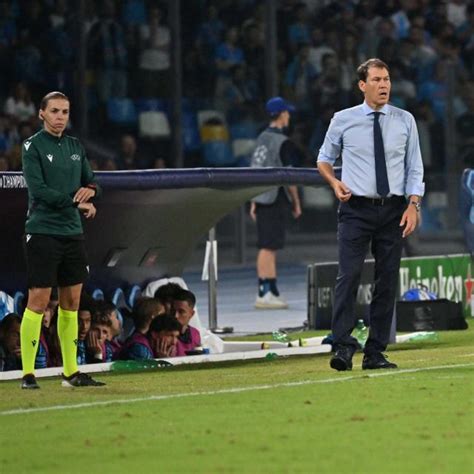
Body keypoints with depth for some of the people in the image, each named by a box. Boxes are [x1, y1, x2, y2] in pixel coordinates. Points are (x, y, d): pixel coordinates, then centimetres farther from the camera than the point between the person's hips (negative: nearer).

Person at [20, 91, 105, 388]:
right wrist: (77, 203, -18)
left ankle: (72, 372, 14)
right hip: (43, 232, -6)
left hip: (73, 233, 6)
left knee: (72, 302, 8)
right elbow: (38, 190, -15)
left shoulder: (75, 147, 14)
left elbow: (92, 182, 18)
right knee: (38, 302, -8)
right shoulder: (33, 146, -5)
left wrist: (90, 189, -7)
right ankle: (28, 373, -5)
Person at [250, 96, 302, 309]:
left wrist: (253, 202, 19)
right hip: (275, 198, -8)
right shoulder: (283, 142, -11)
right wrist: (296, 202, -3)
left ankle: (272, 292, 15)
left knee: (267, 246, 11)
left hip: (261, 198, 8)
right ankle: (265, 294, -10)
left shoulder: (261, 139, 13)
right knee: (268, 247, -9)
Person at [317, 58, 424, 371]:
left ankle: (376, 353, 7)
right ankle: (343, 348, -20)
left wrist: (413, 204, -6)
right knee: (349, 276, -15)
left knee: (388, 281, 2)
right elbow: (324, 159, 15)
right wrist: (335, 182, -5)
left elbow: (415, 167, 7)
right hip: (356, 208, -2)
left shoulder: (405, 121, 6)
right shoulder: (343, 120, 2)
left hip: (393, 210, 2)